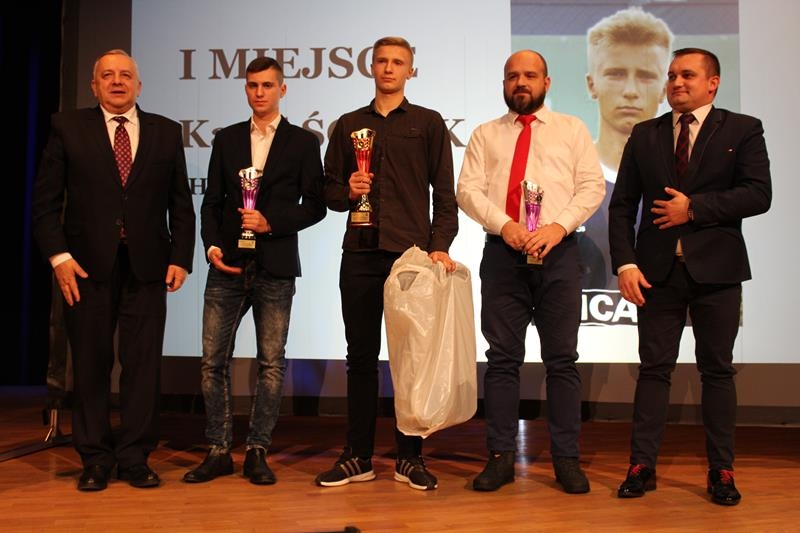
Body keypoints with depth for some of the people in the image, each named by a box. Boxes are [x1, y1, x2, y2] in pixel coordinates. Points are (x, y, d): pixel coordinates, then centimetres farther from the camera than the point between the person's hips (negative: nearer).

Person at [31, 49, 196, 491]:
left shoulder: (166, 132, 10)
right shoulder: (67, 128, 6)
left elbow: (181, 203, 8)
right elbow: (45, 201, 2)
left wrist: (180, 258, -1)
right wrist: (58, 256, -8)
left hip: (147, 267, 1)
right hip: (87, 266, -1)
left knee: (143, 363, 3)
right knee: (90, 365, 6)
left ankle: (135, 458, 15)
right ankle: (95, 459, 19)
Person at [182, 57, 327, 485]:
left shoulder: (303, 142, 6)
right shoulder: (226, 139, 14)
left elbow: (314, 206, 2)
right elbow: (212, 201, 12)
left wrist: (271, 222, -12)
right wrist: (212, 245, -4)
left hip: (275, 267, -2)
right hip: (227, 265, 3)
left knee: (271, 362, 2)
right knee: (213, 360, 2)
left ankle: (257, 451, 14)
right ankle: (218, 451, 14)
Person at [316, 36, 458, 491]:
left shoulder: (428, 123, 8)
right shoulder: (349, 125, 15)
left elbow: (445, 192, 2)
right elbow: (330, 190, 15)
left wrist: (440, 245, -10)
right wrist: (348, 192, -8)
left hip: (412, 252, -2)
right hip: (360, 253, 3)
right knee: (361, 355, 6)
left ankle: (410, 457, 13)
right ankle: (358, 457, 15)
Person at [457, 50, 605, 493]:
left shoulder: (572, 129, 13)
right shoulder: (485, 135, 15)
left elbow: (592, 186, 4)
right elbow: (468, 189, 3)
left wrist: (559, 226, -12)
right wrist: (504, 224, -13)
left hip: (558, 252, 0)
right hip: (503, 253, 1)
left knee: (562, 359, 2)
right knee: (503, 358, 3)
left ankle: (566, 458, 11)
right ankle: (501, 456, 10)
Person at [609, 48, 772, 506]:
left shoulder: (743, 130, 4)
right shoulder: (645, 135, 10)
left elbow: (759, 194, -7)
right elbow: (622, 205, 5)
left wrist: (695, 207, -13)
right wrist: (626, 263, -7)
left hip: (716, 269, -1)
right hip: (658, 270, 2)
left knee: (717, 369, 6)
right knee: (654, 368, 4)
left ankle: (722, 471, 16)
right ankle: (643, 466, 11)